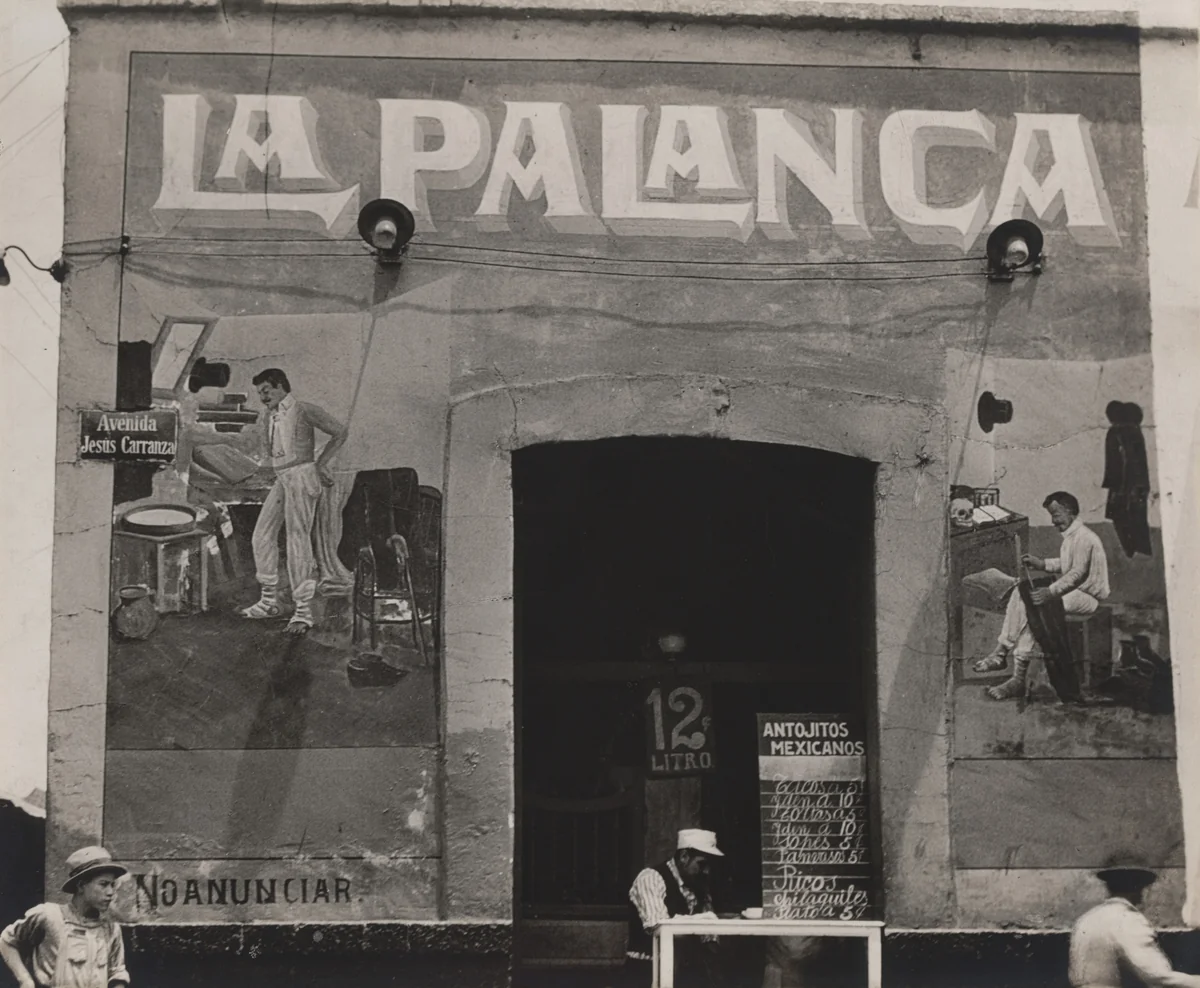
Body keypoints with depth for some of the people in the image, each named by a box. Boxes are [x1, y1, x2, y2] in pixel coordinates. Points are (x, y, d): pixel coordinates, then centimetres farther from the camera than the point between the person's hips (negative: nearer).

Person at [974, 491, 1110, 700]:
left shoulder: (1083, 538, -17)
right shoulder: (1070, 535, 16)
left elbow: (1077, 573, -26)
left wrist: (1050, 592, -33)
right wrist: (1041, 564, 10)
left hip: (1087, 596, -11)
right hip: (1073, 590, 11)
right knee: (1021, 594, -2)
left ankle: (1019, 679, -30)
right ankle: (1001, 652, -8)